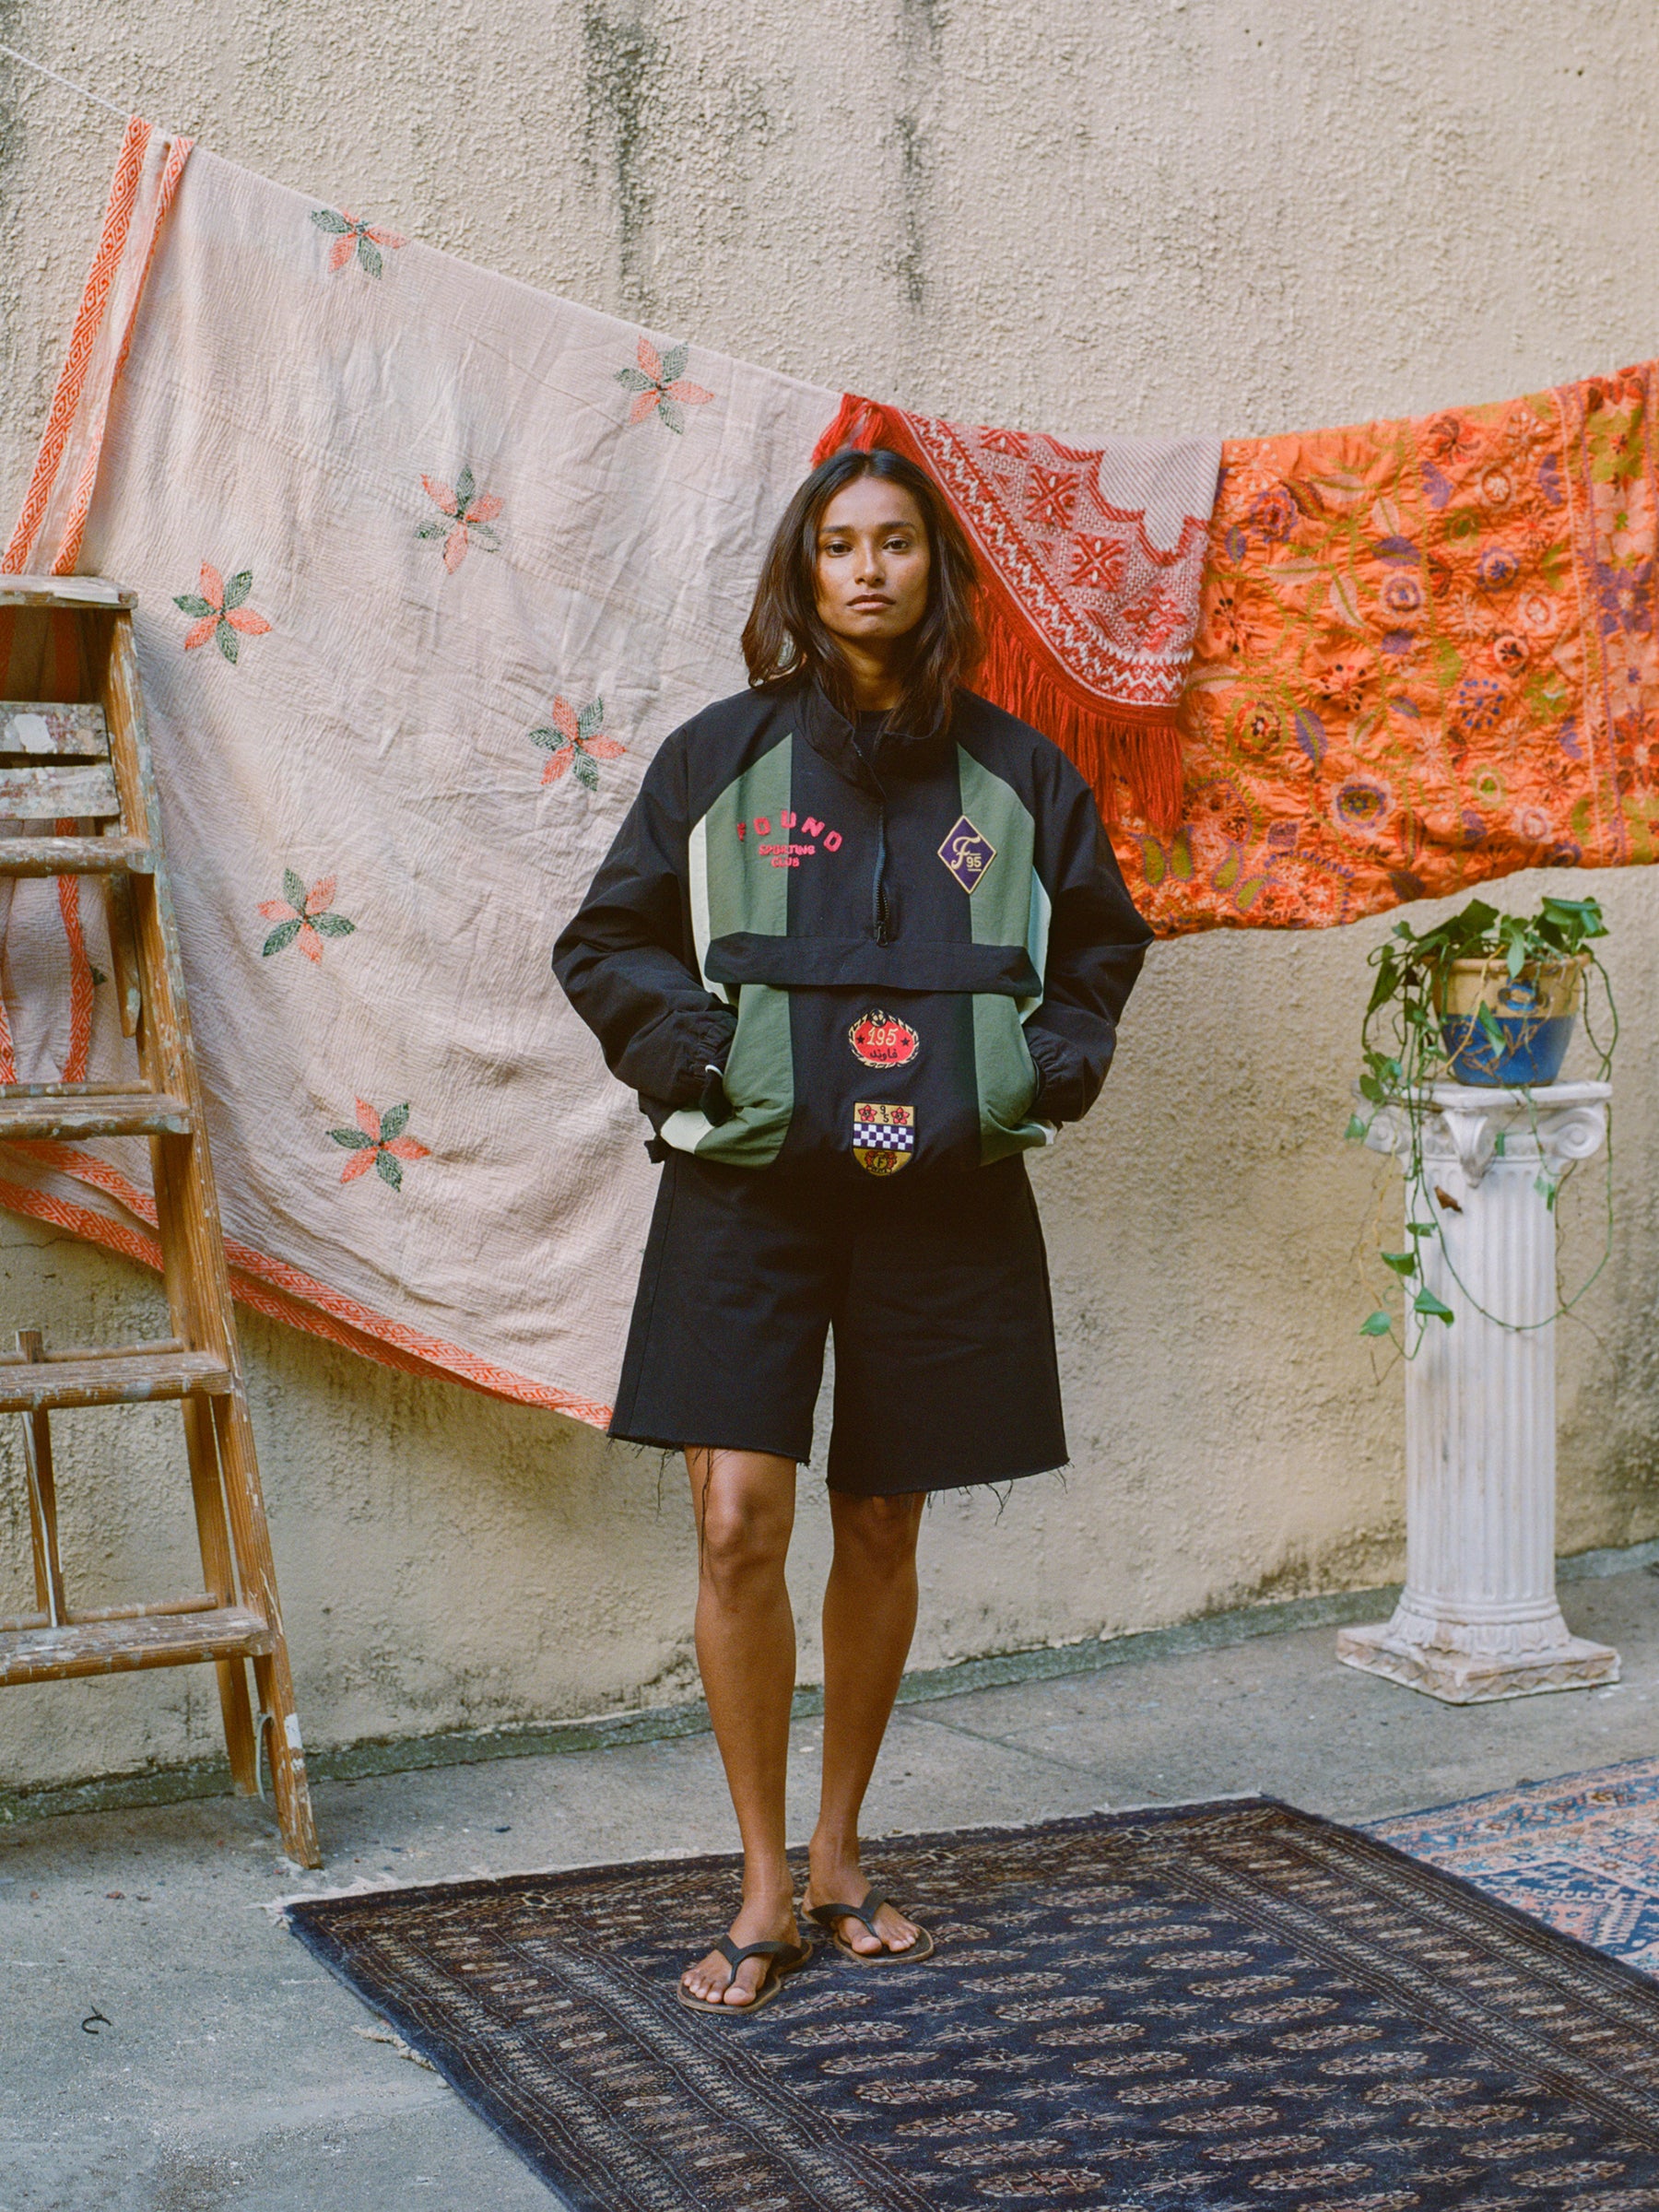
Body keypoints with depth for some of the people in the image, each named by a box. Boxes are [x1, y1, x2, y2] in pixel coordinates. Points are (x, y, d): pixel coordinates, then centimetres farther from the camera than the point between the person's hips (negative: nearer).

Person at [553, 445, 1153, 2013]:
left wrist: (1042, 1079, 4)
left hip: (946, 1196, 2)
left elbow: (1102, 947, 19)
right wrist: (705, 1057, -6)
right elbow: (606, 945, 9)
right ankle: (764, 1892, 4)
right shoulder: (720, 757, 2)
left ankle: (838, 1858, 27)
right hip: (750, 1183, -2)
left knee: (881, 1531, 10)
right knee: (738, 1519, -11)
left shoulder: (1015, 775, 7)